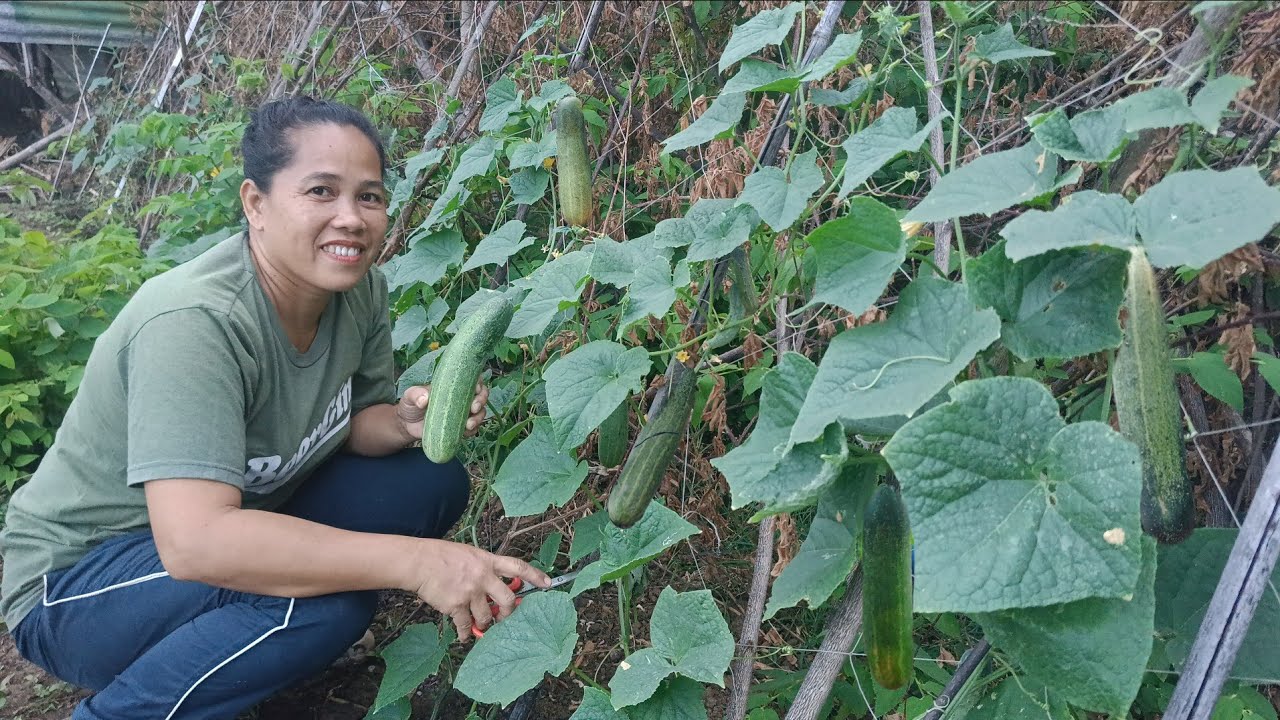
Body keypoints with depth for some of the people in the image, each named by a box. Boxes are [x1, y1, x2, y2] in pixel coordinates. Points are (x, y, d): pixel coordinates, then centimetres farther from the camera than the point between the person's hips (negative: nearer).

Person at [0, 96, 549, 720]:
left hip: (246, 522, 7)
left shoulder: (361, 289, -9)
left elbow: (350, 426, 3)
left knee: (434, 480, -6)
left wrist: (406, 422, -22)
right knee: (321, 599, -32)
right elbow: (193, 544, -40)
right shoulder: (195, 323, -31)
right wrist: (415, 561, -43)